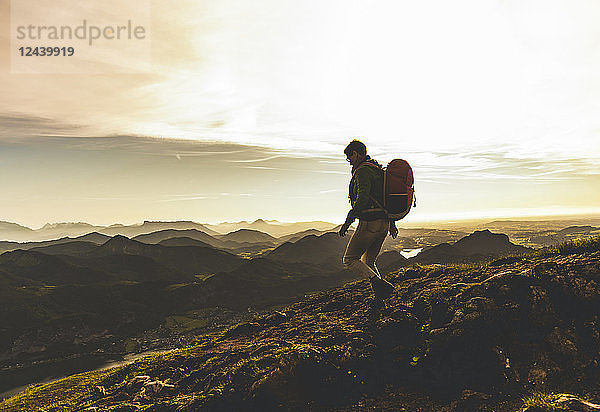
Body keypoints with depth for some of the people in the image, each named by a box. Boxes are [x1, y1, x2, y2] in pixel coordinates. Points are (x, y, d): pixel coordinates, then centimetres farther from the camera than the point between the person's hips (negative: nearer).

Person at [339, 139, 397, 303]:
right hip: (384, 223, 10)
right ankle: (380, 295, 9)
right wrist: (392, 223, 29)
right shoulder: (379, 169, 21)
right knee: (368, 261, 19)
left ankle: (378, 283, -15)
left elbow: (363, 197, -25)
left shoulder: (363, 170, -10)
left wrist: (348, 221, -24)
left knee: (349, 259, 2)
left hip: (369, 222, -10)